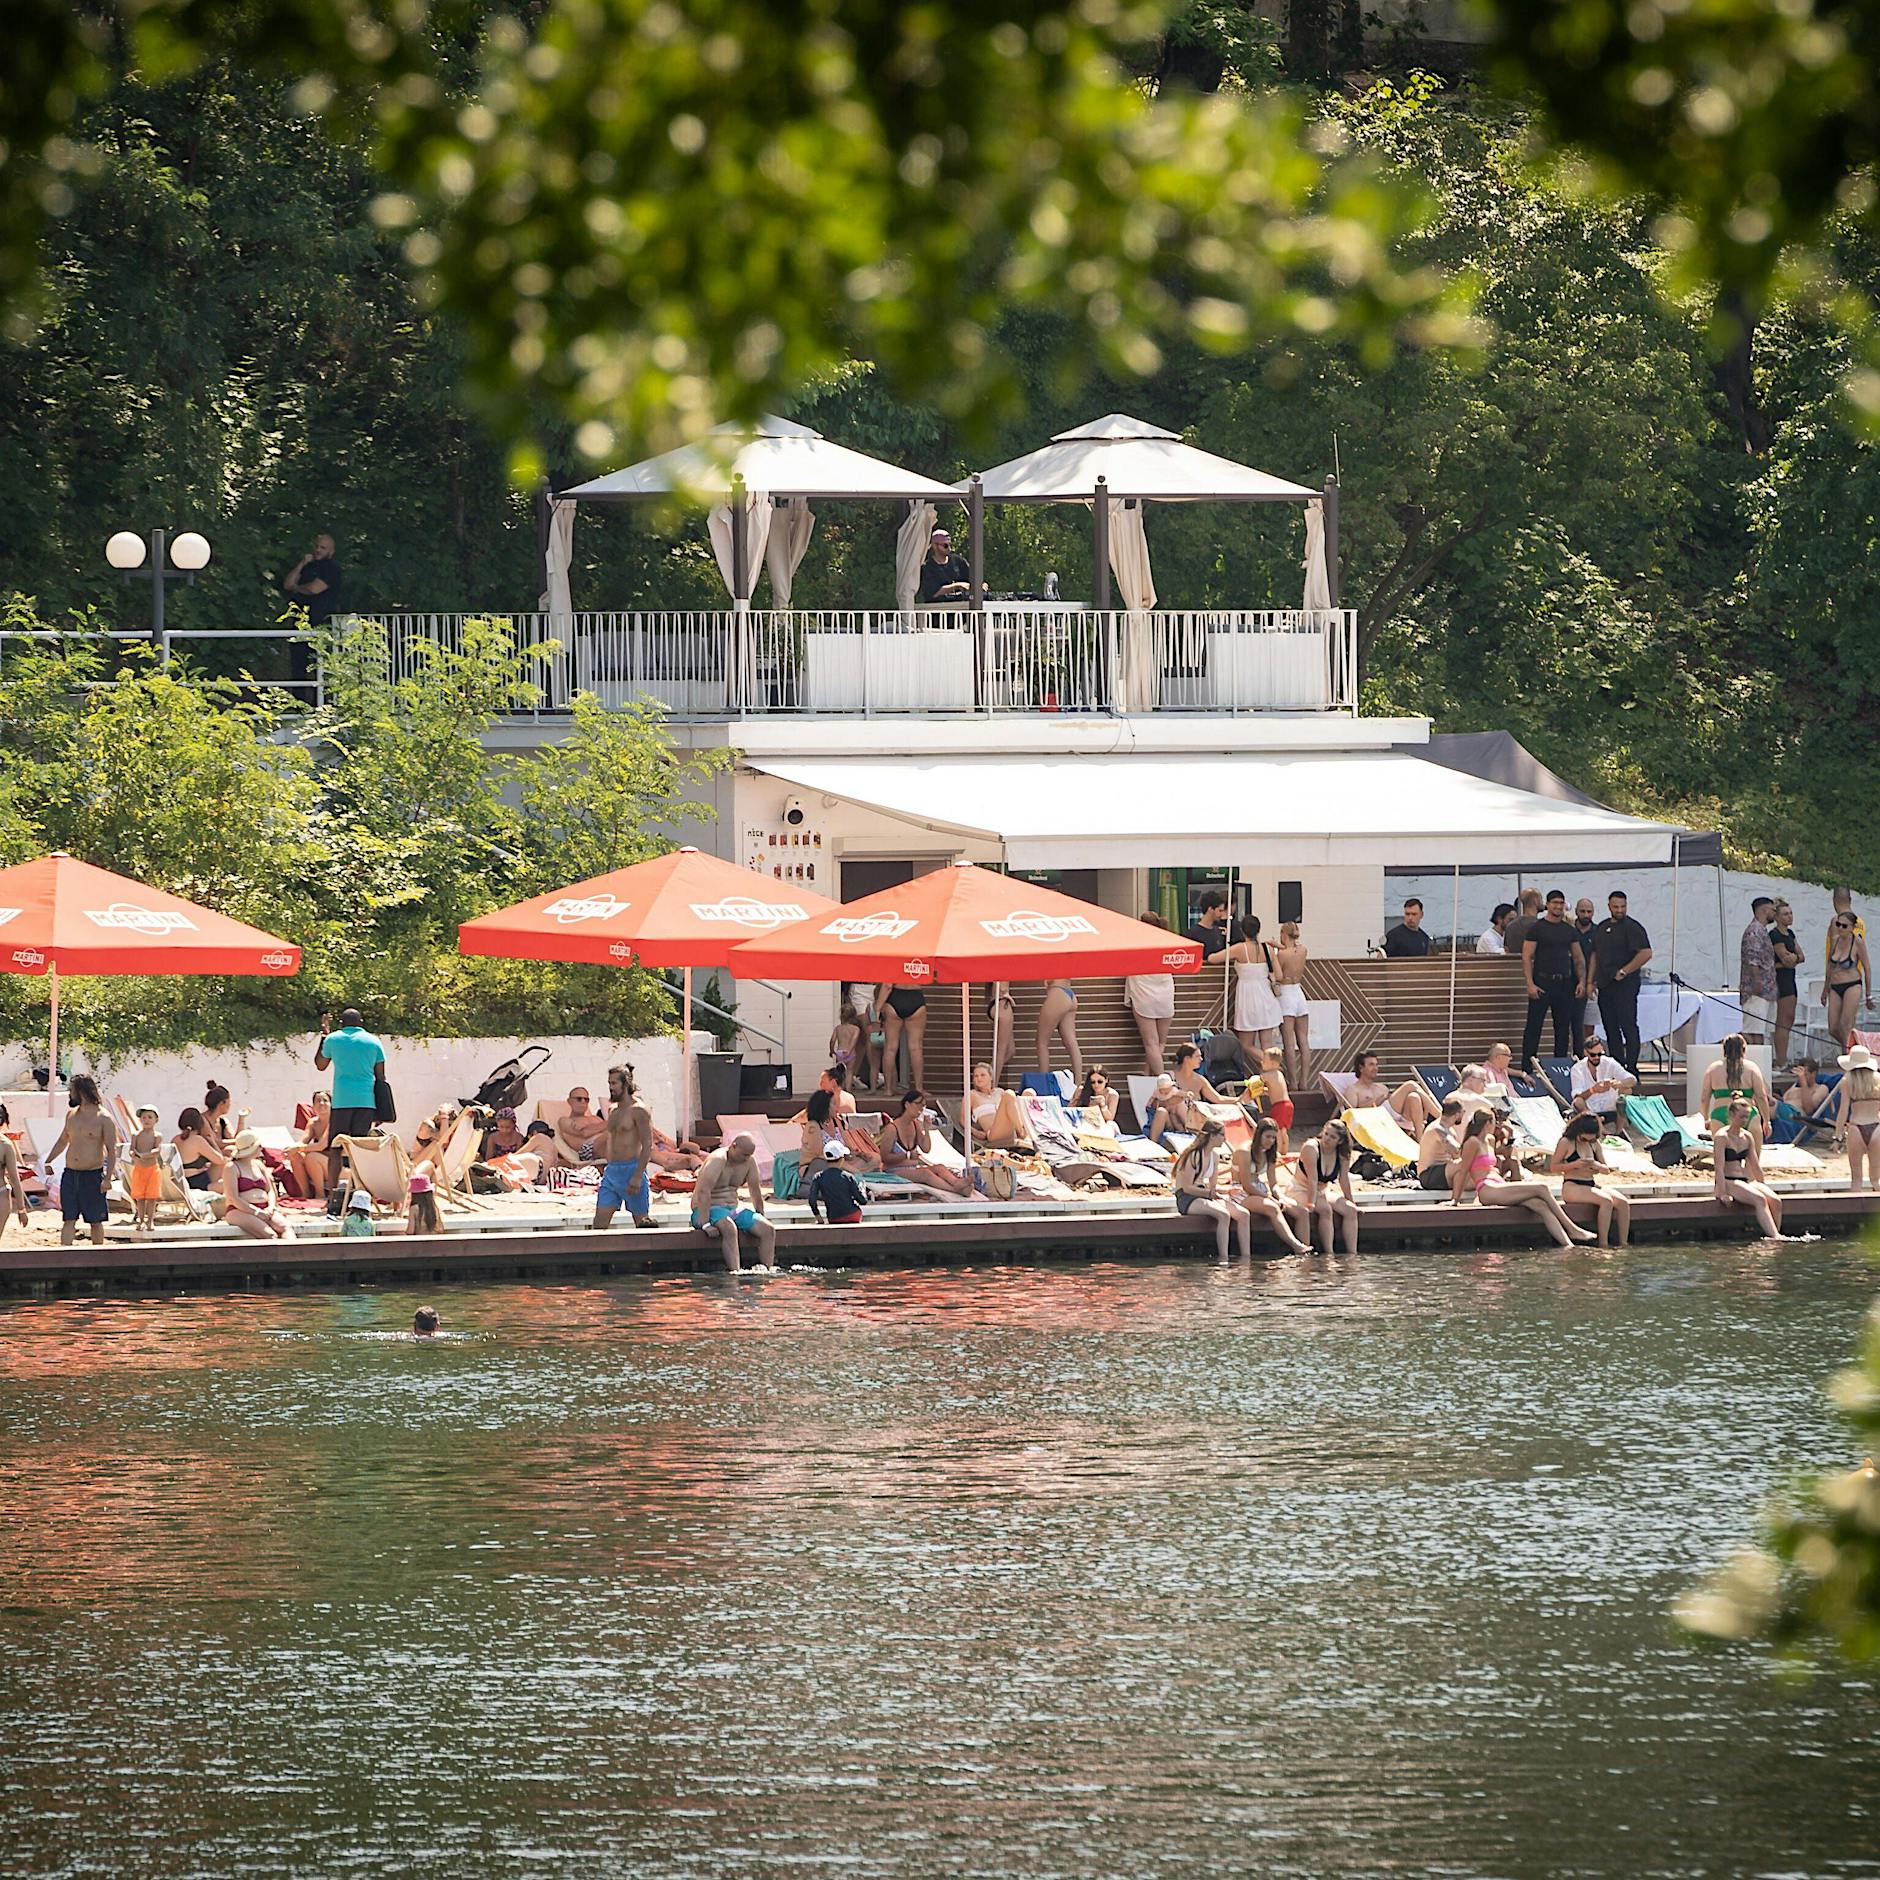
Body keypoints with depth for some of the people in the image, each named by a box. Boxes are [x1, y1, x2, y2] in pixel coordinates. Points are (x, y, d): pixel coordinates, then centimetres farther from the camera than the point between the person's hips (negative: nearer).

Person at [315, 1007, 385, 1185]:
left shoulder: (333, 1039, 5)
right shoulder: (373, 1042, 6)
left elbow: (320, 1065, 22)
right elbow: (380, 1077, 7)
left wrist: (323, 1036, 30)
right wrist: (379, 1112, 13)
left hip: (341, 1102, -1)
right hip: (366, 1102, 1)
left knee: (335, 1150, 2)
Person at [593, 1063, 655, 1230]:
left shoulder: (638, 1110, -10)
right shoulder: (612, 1110, 14)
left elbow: (647, 1146, -14)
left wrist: (637, 1177, -20)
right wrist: (607, 1170, 19)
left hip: (631, 1170, -7)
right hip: (611, 1171, 7)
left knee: (642, 1221, 2)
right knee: (599, 1221, -3)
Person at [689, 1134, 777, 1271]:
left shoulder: (749, 1161, 3)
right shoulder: (717, 1160, -19)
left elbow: (755, 1190, 15)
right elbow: (703, 1191, -27)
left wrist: (761, 1216, 19)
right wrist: (705, 1224, -33)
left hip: (734, 1208, 7)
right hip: (709, 1209, -7)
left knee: (768, 1230, -13)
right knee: (729, 1228, -39)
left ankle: (765, 1269, -18)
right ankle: (735, 1271, -45)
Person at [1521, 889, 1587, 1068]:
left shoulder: (1569, 930, 12)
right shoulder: (1537, 928, -2)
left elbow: (1579, 958, 16)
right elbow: (1526, 957, -6)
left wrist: (1582, 981, 3)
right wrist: (1530, 984, -15)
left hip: (1564, 984, 5)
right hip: (1542, 982, -5)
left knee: (1563, 1028, 7)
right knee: (1533, 1027, -5)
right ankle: (1526, 1067, -5)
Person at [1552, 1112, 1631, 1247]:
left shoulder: (1594, 1144, 13)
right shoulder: (1566, 1143, -4)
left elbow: (1605, 1168, 17)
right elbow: (1554, 1167, -4)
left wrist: (1597, 1166, -9)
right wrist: (1574, 1165, -19)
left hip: (1592, 1185, 7)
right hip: (1572, 1187, -7)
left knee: (1623, 1203, -17)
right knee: (1606, 1201, -32)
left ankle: (1623, 1244, -17)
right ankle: (1603, 1245, -32)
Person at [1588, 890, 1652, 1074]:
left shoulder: (1631, 927, -6)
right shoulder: (1602, 928, 16)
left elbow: (1646, 954, -14)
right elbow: (1594, 955, 21)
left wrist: (1623, 972, -14)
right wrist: (1590, 981, 13)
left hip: (1625, 984, -7)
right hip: (1605, 986, 7)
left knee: (1628, 1027, -9)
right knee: (1610, 1029, 8)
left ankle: (1631, 1069, -10)